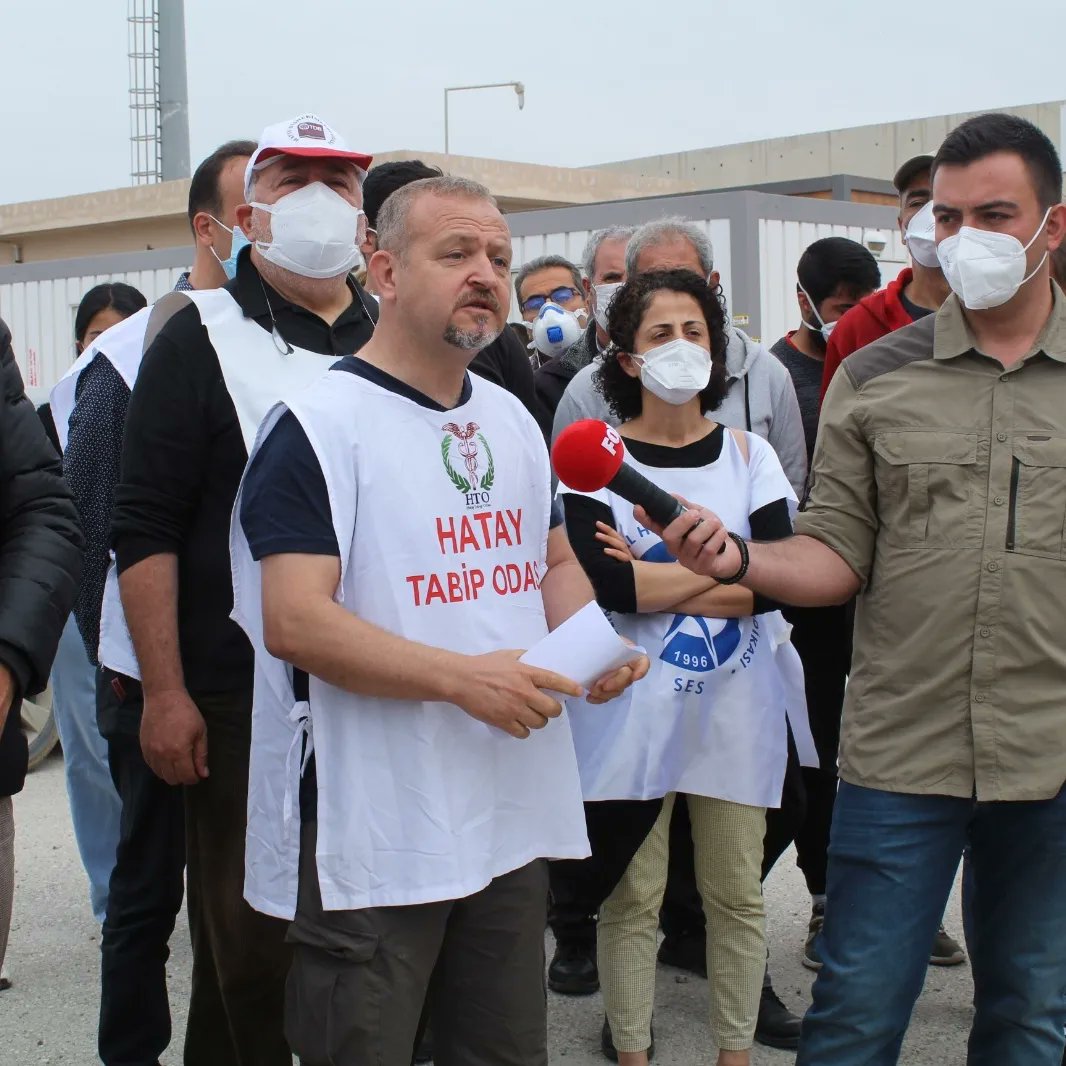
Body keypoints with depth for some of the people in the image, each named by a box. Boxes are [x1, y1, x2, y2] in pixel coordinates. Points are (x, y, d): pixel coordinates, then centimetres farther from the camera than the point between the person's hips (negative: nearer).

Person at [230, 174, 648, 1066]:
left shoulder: (513, 419, 12)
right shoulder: (319, 424, -12)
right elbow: (294, 621, -20)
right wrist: (464, 677, -25)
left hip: (516, 816, 7)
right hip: (376, 834, -7)